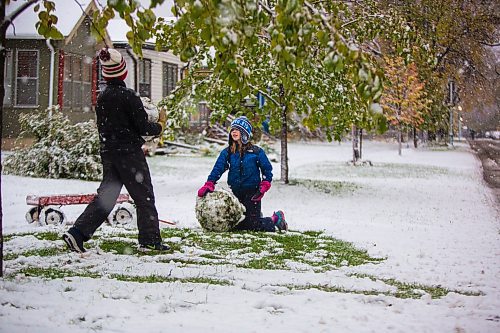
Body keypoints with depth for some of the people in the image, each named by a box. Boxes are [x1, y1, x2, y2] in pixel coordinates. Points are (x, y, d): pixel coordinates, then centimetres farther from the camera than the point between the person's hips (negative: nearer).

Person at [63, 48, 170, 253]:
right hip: (129, 153, -7)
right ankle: (150, 240, 9)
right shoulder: (128, 96, -14)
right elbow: (142, 127, -13)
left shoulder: (102, 97, 8)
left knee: (106, 196, 12)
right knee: (144, 197, 5)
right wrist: (160, 126, 4)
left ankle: (77, 233, 2)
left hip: (108, 153, 7)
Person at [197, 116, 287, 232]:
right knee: (236, 226, 5)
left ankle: (276, 219, 18)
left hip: (252, 193, -4)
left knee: (252, 225, -9)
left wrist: (263, 189, -7)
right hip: (235, 193, 4)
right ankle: (257, 217, 35)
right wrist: (209, 184, -20)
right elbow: (217, 169, -4)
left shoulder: (256, 151, -2)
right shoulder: (227, 152, 6)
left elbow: (267, 170, 4)